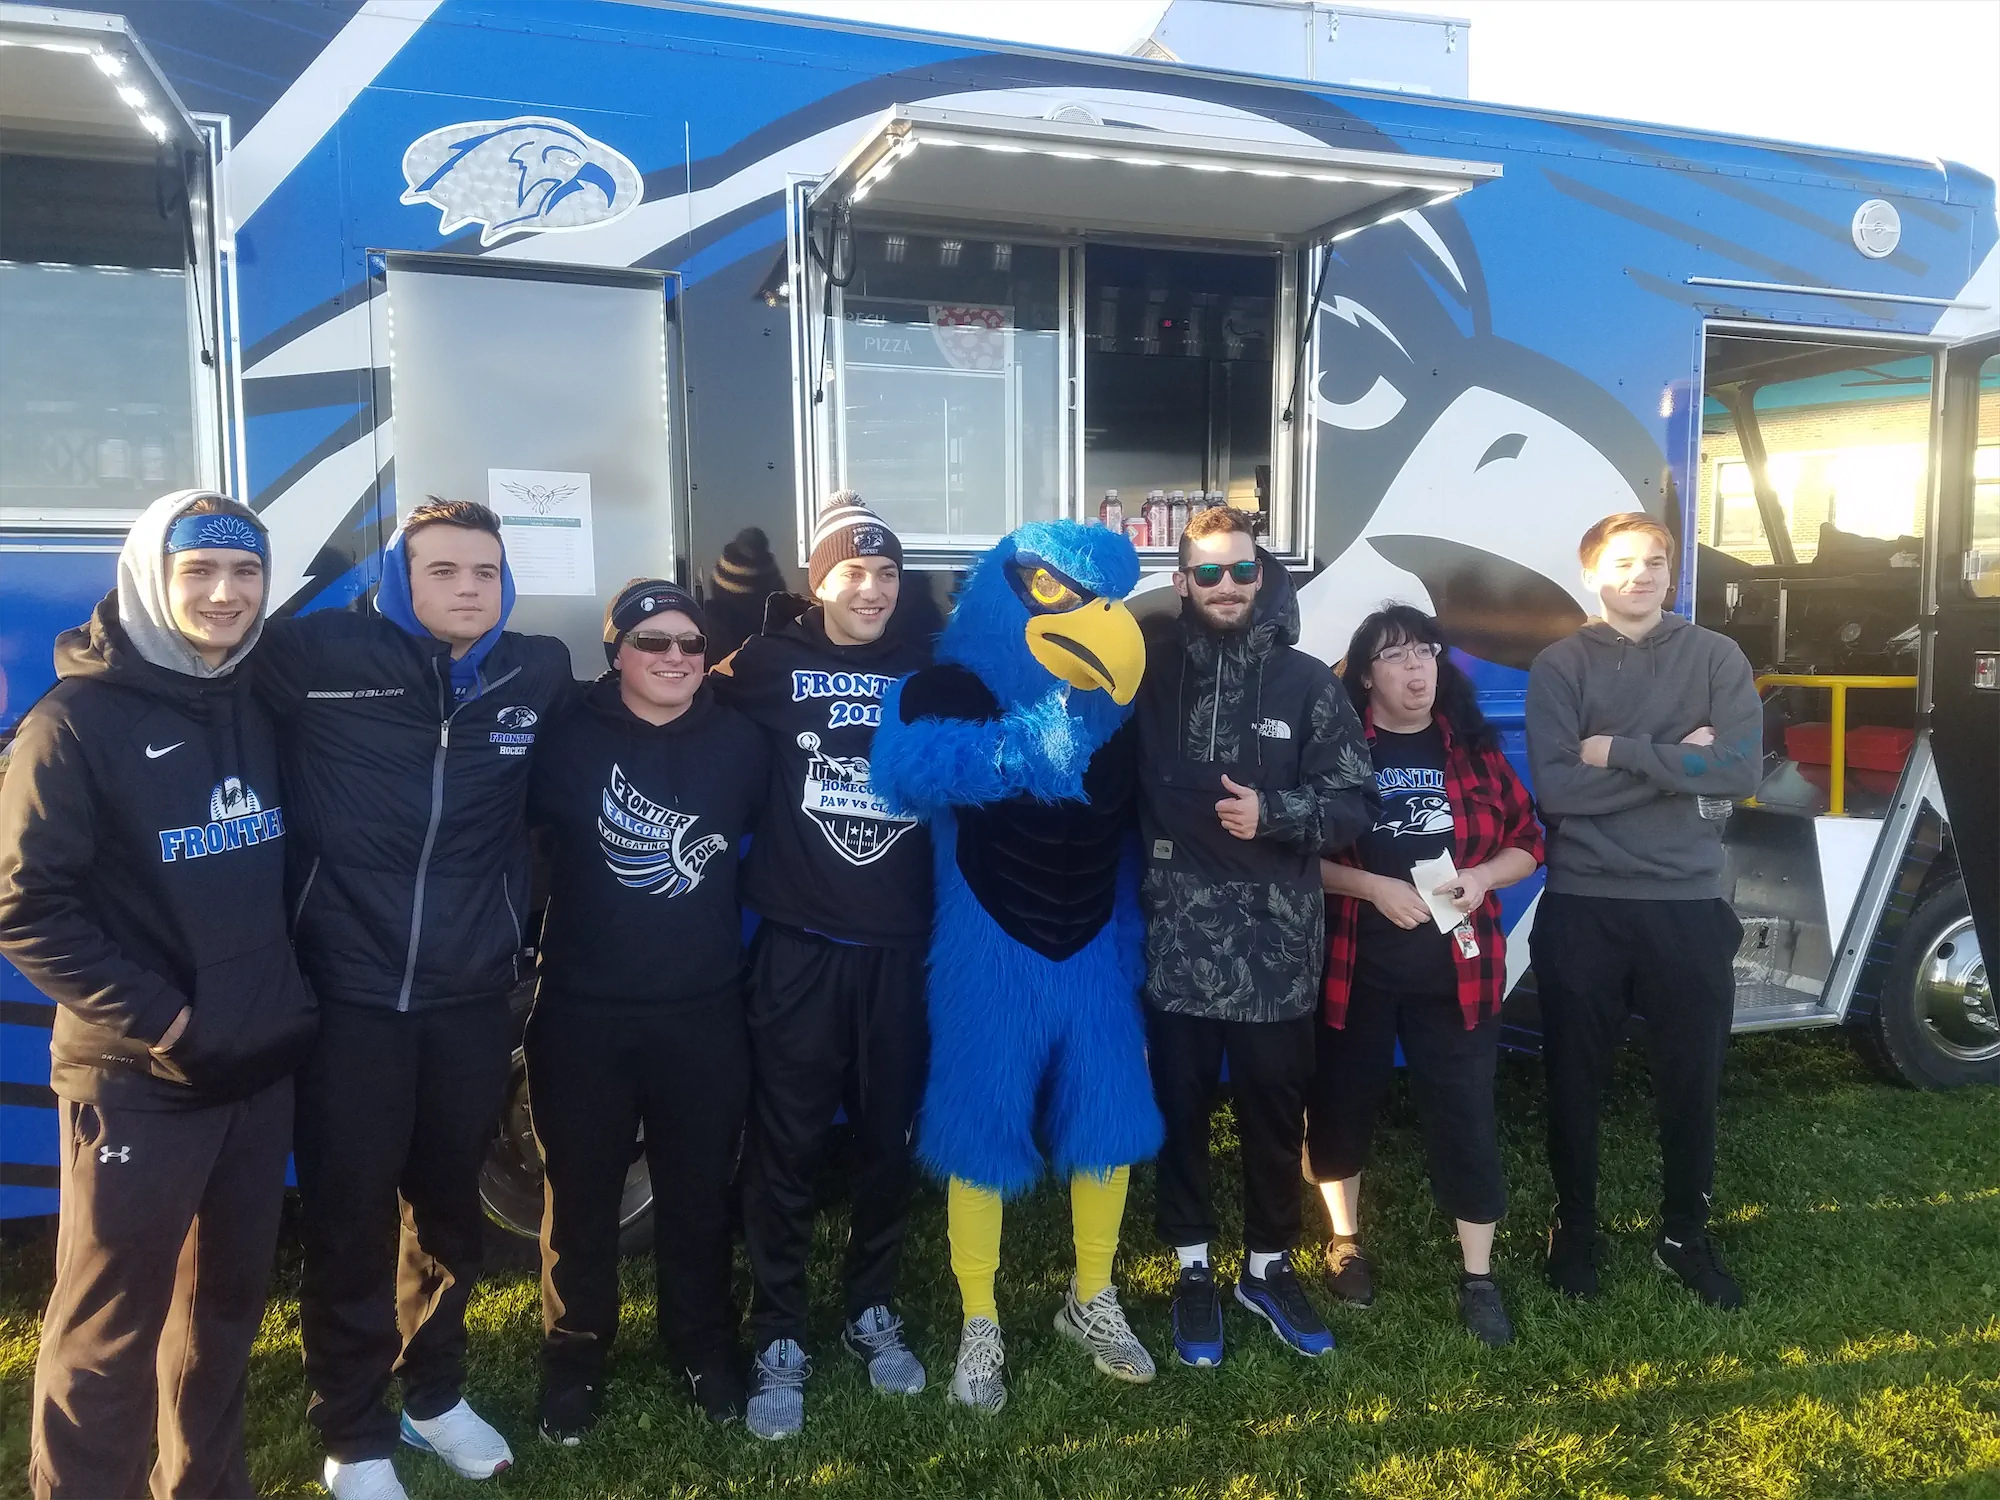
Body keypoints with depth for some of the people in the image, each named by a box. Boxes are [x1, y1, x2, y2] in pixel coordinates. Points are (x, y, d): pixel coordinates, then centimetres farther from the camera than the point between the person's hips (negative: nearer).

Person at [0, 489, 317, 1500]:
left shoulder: (261, 709, 7)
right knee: (106, 1330, 3)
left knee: (228, 1299, 18)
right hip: (137, 1083, -6)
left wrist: (293, 995, 5)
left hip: (261, 1068, 6)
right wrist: (157, 1020, -16)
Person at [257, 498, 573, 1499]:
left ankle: (435, 1393, 42)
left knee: (451, 1208, 19)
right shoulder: (320, 654, -9)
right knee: (347, 1221, 9)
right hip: (348, 996, -3)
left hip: (473, 998, 3)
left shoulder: (540, 674, 1)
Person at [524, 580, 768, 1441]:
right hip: (582, 1010, -1)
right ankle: (574, 1355, 32)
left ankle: (703, 1344, 34)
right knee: (581, 1193, 12)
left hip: (705, 1009, 1)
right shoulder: (567, 739, -6)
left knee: (698, 1189, 13)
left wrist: (734, 940, 8)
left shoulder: (740, 743, 1)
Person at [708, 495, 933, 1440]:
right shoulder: (768, 662, -1)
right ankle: (778, 1342, 20)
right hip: (798, 945, -2)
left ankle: (872, 1313, 32)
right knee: (785, 1145, 4)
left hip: (899, 947, 2)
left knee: (887, 1137, 13)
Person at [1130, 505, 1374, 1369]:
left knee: (1275, 1113, 13)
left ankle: (1269, 1267, 34)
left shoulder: (1306, 682, 1)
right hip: (1177, 939, 0)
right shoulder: (1153, 671, 0)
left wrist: (1274, 813, -15)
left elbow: (1353, 802, 0)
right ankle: (1194, 1271, 30)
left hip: (1277, 942, 1)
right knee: (1180, 1109, 11)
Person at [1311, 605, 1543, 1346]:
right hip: (1354, 965, -2)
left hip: (1456, 967, 2)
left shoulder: (1474, 749, 6)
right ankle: (1345, 1240, 35)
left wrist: (1482, 877, -9)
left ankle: (1479, 1277, 18)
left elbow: (1526, 844, 10)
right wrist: (1374, 887, -19)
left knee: (1466, 1116, 3)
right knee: (1344, 1103, 12)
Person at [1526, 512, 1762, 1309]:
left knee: (1691, 1080, 11)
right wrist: (1677, 764, -13)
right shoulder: (1559, 666, -1)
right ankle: (1574, 1229, 29)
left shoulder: (1716, 657, 3)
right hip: (1583, 906, -1)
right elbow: (1556, 788, -12)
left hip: (1687, 903, 1)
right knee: (1575, 1080, 10)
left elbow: (1742, 769, -11)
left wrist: (1621, 752, -14)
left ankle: (1685, 1234, 32)